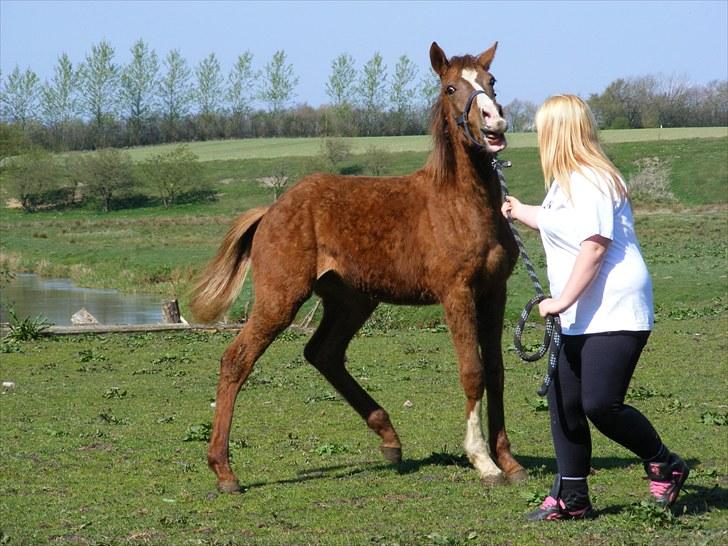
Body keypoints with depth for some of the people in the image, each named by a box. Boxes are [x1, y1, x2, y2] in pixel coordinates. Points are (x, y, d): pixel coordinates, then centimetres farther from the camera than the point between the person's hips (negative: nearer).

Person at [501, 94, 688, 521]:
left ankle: (666, 467, 8)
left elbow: (595, 245, -25)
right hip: (581, 317, 10)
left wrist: (564, 300, -25)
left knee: (600, 404, -15)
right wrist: (519, 211, 50)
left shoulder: (591, 182, -16)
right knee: (563, 402, 6)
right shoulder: (565, 182, 16)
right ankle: (572, 498, 14)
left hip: (615, 312, -10)